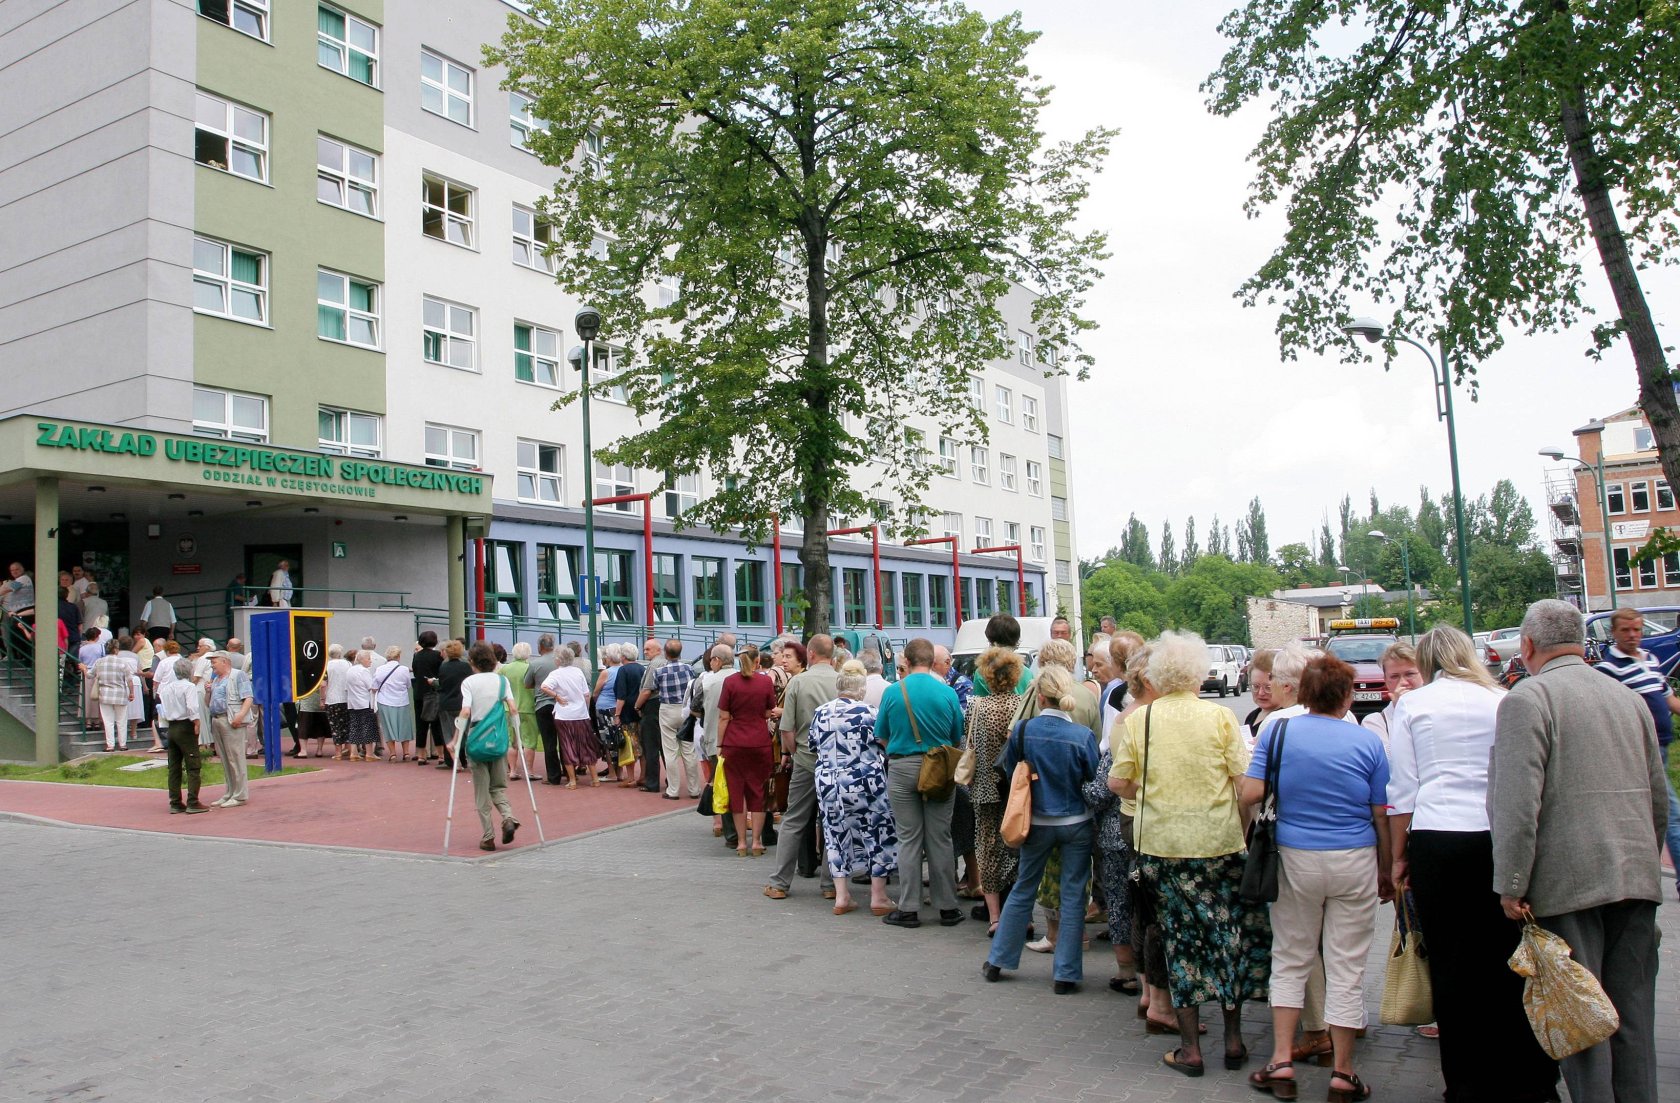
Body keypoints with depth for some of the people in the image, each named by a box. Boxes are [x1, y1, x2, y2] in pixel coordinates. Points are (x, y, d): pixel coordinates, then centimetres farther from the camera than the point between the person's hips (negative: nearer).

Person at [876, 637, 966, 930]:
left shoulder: (893, 692, -6)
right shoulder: (948, 693, -4)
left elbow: (882, 737, 2)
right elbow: (957, 739, 5)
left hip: (902, 768, -1)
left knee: (909, 839, 6)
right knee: (940, 839, 8)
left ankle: (908, 909, 9)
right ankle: (947, 908, 14)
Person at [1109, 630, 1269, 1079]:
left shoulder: (1139, 719, -3)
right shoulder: (1220, 716, -6)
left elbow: (1118, 781, 0)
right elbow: (1244, 779, -6)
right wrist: (1240, 824, 10)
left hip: (1160, 843, 1)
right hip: (1218, 841, 0)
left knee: (1180, 939, 9)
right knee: (1229, 933, 15)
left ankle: (1190, 1048, 15)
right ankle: (1233, 1038, 24)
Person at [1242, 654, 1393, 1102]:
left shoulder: (1278, 732, -5)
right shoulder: (1367, 741, -5)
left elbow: (1250, 794, -12)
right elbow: (1381, 816, -2)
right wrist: (1386, 872, 10)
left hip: (1295, 859, 1)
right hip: (1355, 863, -1)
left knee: (1290, 962, 14)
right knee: (1346, 968, 8)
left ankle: (1282, 1061, 12)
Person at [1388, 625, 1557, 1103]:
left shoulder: (1412, 705, 4)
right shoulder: (1502, 700, 9)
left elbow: (1403, 790, 1)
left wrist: (1399, 856, 7)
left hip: (1438, 839, -2)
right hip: (1503, 836, 2)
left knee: (1451, 961, 5)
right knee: (1509, 956, 9)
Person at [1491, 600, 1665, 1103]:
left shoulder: (1526, 698, -10)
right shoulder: (1632, 700, 12)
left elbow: (1517, 802, -18)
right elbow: (1660, 798, 18)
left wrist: (1511, 885, -13)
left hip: (1569, 881, -6)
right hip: (1637, 878, 7)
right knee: (1633, 1013, 13)